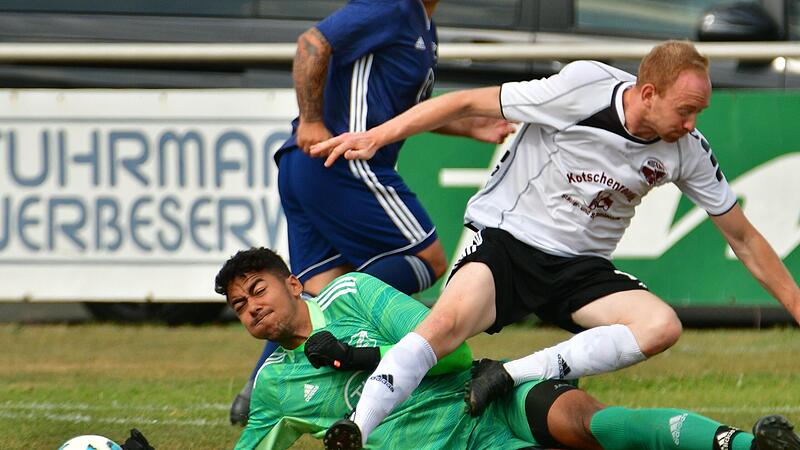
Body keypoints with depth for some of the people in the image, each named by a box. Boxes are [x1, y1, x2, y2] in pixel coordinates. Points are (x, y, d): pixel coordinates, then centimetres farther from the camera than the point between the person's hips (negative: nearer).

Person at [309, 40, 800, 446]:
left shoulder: (687, 150, -4)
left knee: (661, 326, -24)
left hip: (582, 268, 4)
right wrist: (376, 136, -14)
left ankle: (511, 375, -24)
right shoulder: (583, 89, -17)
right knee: (449, 322, -33)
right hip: (508, 237, -4)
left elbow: (743, 237, 8)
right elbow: (467, 103, -10)